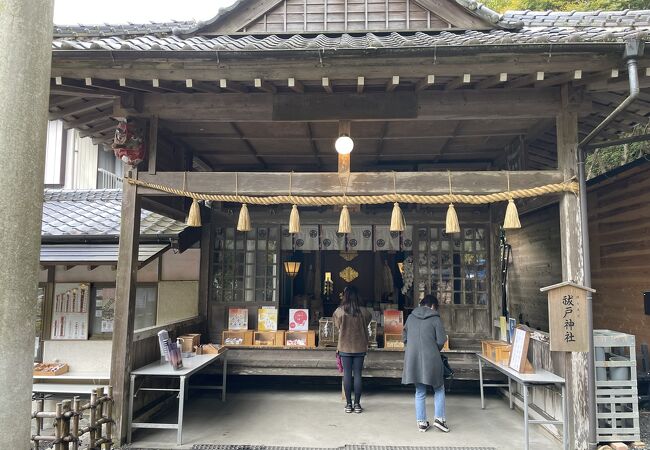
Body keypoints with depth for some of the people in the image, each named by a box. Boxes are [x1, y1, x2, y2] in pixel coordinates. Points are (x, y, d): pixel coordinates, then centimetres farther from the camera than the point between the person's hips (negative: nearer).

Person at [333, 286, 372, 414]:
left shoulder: (340, 311, -10)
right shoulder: (363, 311, -7)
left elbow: (337, 326, 4)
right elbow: (366, 325, 5)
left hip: (345, 347, -1)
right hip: (360, 347, 1)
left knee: (347, 374, 5)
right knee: (357, 374, 6)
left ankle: (349, 404, 10)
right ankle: (357, 404, 10)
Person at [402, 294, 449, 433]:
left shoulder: (411, 317, 7)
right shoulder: (435, 318, -4)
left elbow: (405, 338, 12)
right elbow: (441, 340, -7)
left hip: (413, 360, 4)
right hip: (430, 359, -4)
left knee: (420, 392, 14)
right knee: (439, 389, 16)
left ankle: (421, 422, 17)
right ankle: (439, 418, 9)